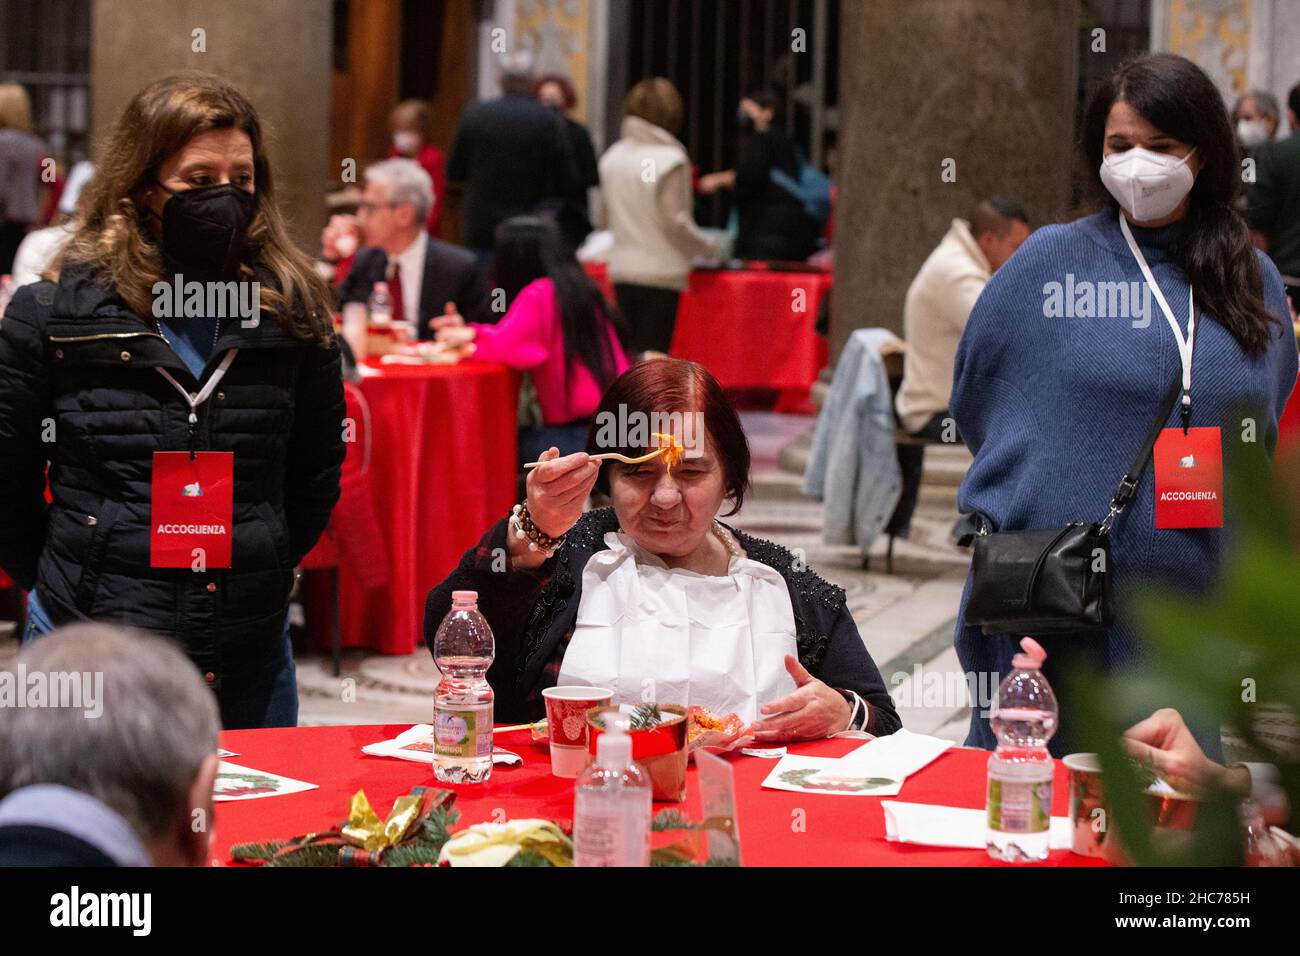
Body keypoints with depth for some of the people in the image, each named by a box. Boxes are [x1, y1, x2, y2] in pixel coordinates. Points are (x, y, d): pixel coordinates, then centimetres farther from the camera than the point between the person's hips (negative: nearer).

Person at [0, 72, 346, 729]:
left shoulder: (292, 311, 2)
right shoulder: (56, 313, -4)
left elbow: (318, 471, 13)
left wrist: (265, 570, 8)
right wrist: (60, 585, 5)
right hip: (91, 654, -2)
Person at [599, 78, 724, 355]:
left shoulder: (612, 157, 5)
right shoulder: (669, 159, -13)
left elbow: (608, 216, 12)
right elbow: (675, 222, -14)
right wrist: (710, 247, 1)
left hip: (621, 269, 6)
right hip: (660, 272, -6)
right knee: (652, 355, -2)